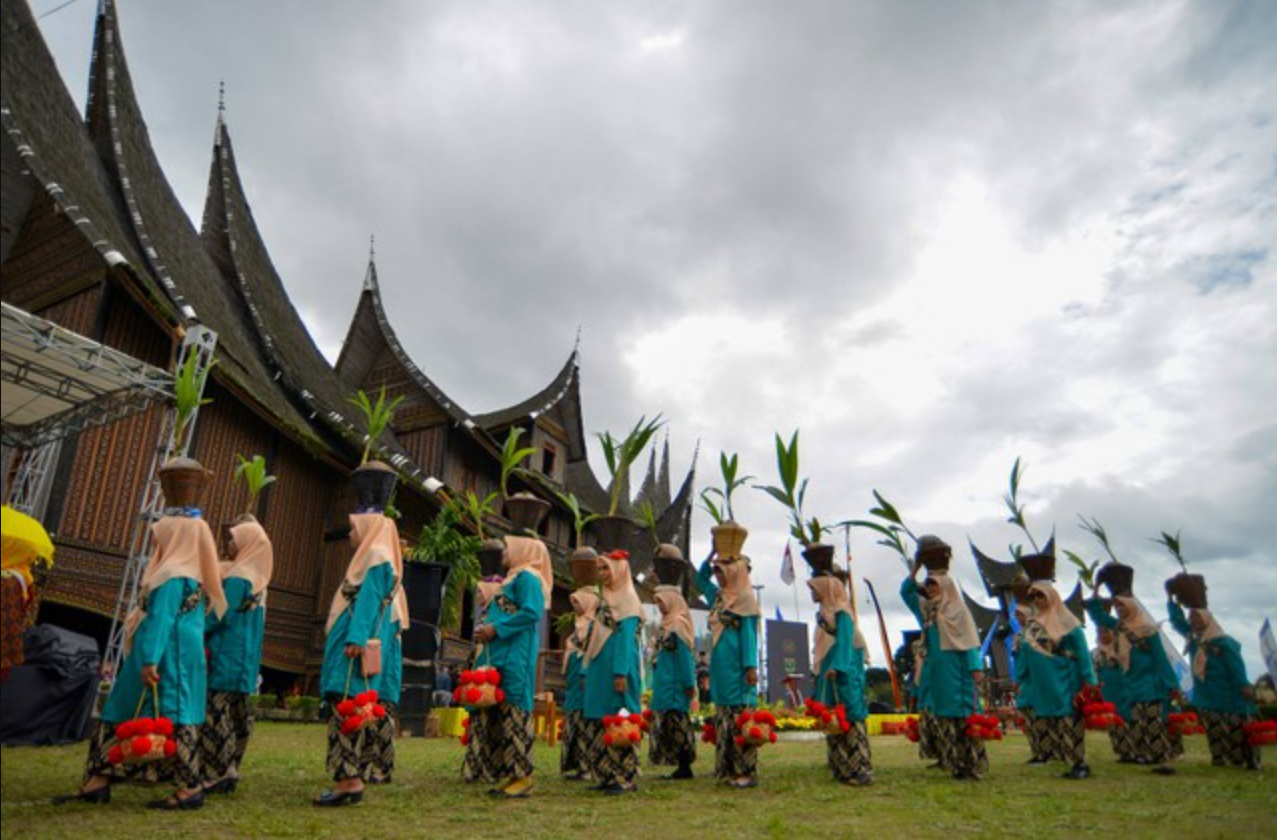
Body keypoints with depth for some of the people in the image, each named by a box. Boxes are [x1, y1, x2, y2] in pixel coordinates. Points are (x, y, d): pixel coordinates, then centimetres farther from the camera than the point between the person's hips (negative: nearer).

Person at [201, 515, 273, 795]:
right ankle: (229, 771, 16)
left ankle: (217, 773, -5)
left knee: (217, 711, -6)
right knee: (237, 712, 11)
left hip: (227, 655, -9)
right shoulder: (256, 578, 14)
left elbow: (222, 615, -17)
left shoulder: (236, 577, -13)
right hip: (244, 656, 9)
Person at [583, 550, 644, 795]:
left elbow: (626, 637, -15)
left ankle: (626, 778, 2)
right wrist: (588, 672, 17)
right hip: (600, 669, 9)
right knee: (599, 724, 9)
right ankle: (607, 776, 17)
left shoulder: (627, 599, -7)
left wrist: (620, 673, -21)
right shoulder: (605, 600, 17)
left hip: (617, 667, -9)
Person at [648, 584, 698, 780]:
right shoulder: (666, 624, 15)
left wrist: (689, 684, -15)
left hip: (674, 683, -9)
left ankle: (685, 767, -1)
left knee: (676, 722, -7)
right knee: (669, 724, 9)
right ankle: (682, 767, 14)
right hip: (665, 683, 9)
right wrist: (656, 683, 18)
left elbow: (685, 656, -14)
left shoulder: (678, 623, -11)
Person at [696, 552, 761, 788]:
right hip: (719, 663, 8)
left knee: (739, 716, -6)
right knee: (723, 717, 10)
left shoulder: (745, 598, -6)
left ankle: (746, 771, 0)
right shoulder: (719, 597, 15)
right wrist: (712, 553, 16)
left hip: (736, 665, -8)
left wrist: (751, 666, -13)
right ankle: (727, 769, 16)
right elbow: (701, 577, 28)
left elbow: (749, 634, -9)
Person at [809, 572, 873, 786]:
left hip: (843, 672, -9)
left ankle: (859, 769, -4)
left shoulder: (841, 613, -11)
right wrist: (819, 671, 15)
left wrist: (836, 667, -30)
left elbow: (844, 641, -21)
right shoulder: (823, 613, 15)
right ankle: (842, 768, 16)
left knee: (848, 717, -8)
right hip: (828, 672, 9)